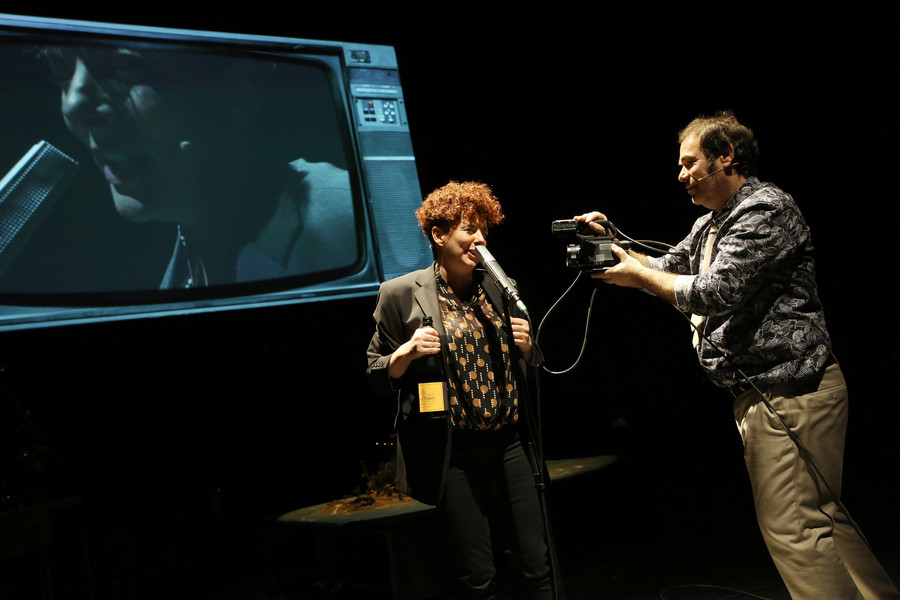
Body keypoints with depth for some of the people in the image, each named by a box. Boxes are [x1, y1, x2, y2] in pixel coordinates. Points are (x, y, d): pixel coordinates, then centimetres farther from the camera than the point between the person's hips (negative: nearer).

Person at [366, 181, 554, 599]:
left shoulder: (498, 289, 10)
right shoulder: (402, 294, -4)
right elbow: (377, 376, 1)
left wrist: (525, 344, -1)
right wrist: (408, 351, -18)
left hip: (508, 444, 4)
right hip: (453, 454, -4)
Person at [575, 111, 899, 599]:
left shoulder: (765, 209, -13)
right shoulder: (712, 223, 18)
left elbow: (714, 292, -22)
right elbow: (669, 267, 25)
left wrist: (637, 276, -10)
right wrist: (611, 244, 10)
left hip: (788, 394, -10)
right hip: (763, 390, 10)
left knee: (791, 526, -8)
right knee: (819, 515, 17)